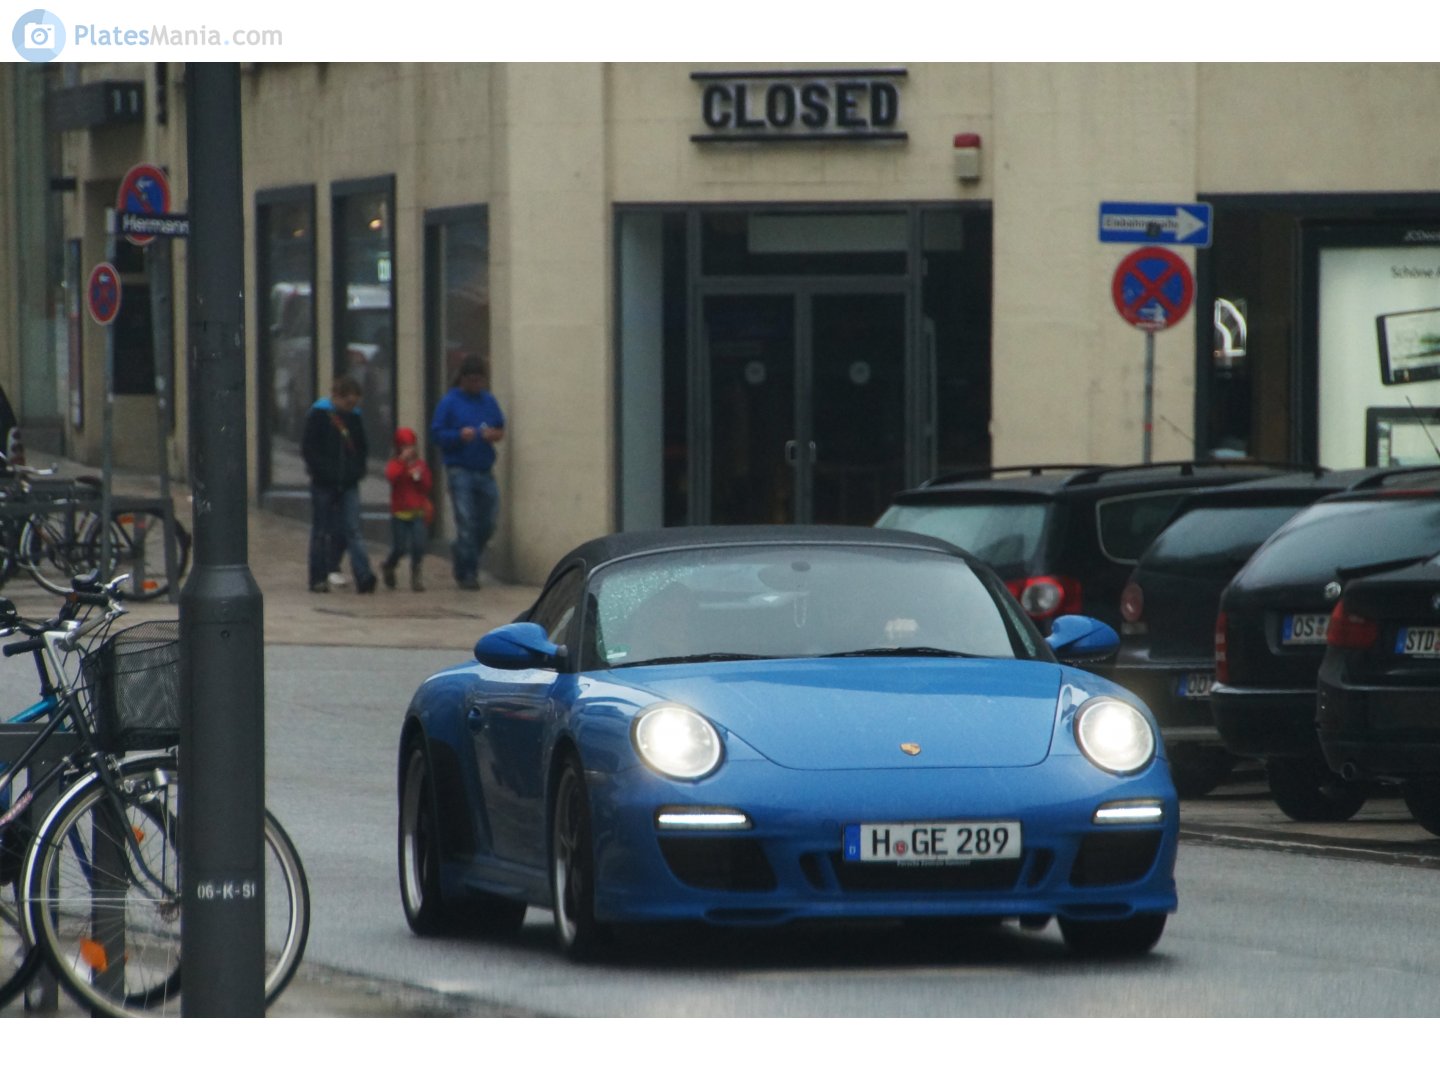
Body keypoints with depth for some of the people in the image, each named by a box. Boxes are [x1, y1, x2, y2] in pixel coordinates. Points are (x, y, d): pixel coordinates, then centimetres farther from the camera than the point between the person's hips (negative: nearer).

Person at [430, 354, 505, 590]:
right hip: (460, 471, -5)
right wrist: (459, 435, -20)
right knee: (466, 524, -8)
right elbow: (436, 433, -4)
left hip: (484, 471, 5)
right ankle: (467, 573, -1)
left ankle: (460, 553, 32)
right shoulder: (449, 402, -2)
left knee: (488, 524, 6)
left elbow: (501, 428, 19)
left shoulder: (488, 400, 12)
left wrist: (495, 434, -4)